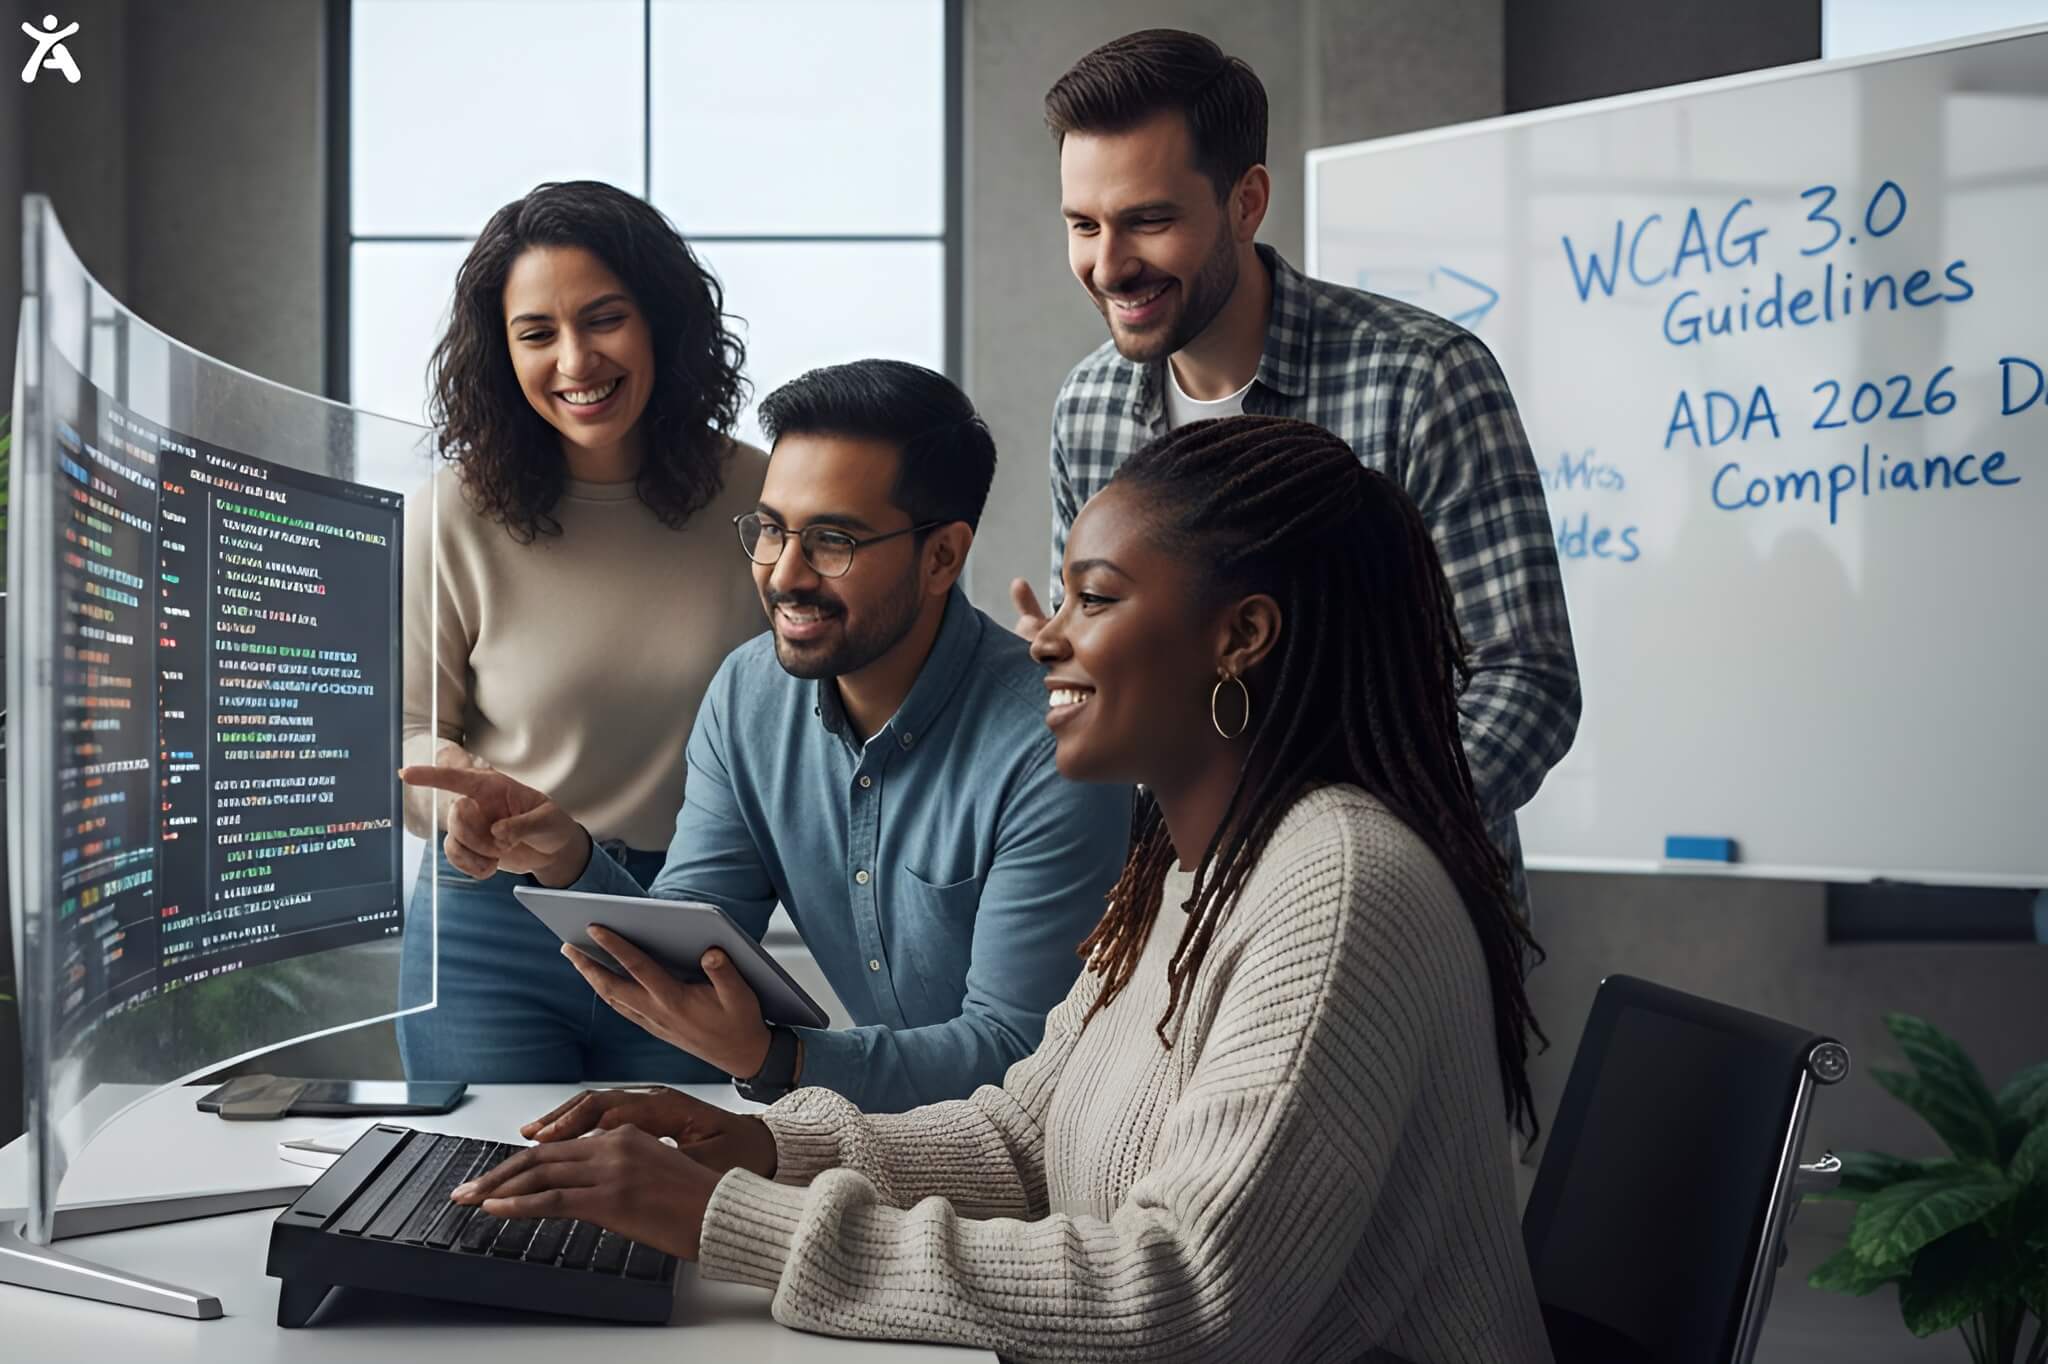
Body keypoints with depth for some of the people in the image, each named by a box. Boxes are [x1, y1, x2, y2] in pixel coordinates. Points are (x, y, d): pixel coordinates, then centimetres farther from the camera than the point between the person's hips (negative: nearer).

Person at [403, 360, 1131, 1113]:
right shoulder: (747, 694, 0)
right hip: (871, 1111, 5)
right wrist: (567, 862, -17)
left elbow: (1016, 1055, -22)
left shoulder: (1047, 749, -21)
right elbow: (686, 953, 1)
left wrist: (770, 1058, -33)